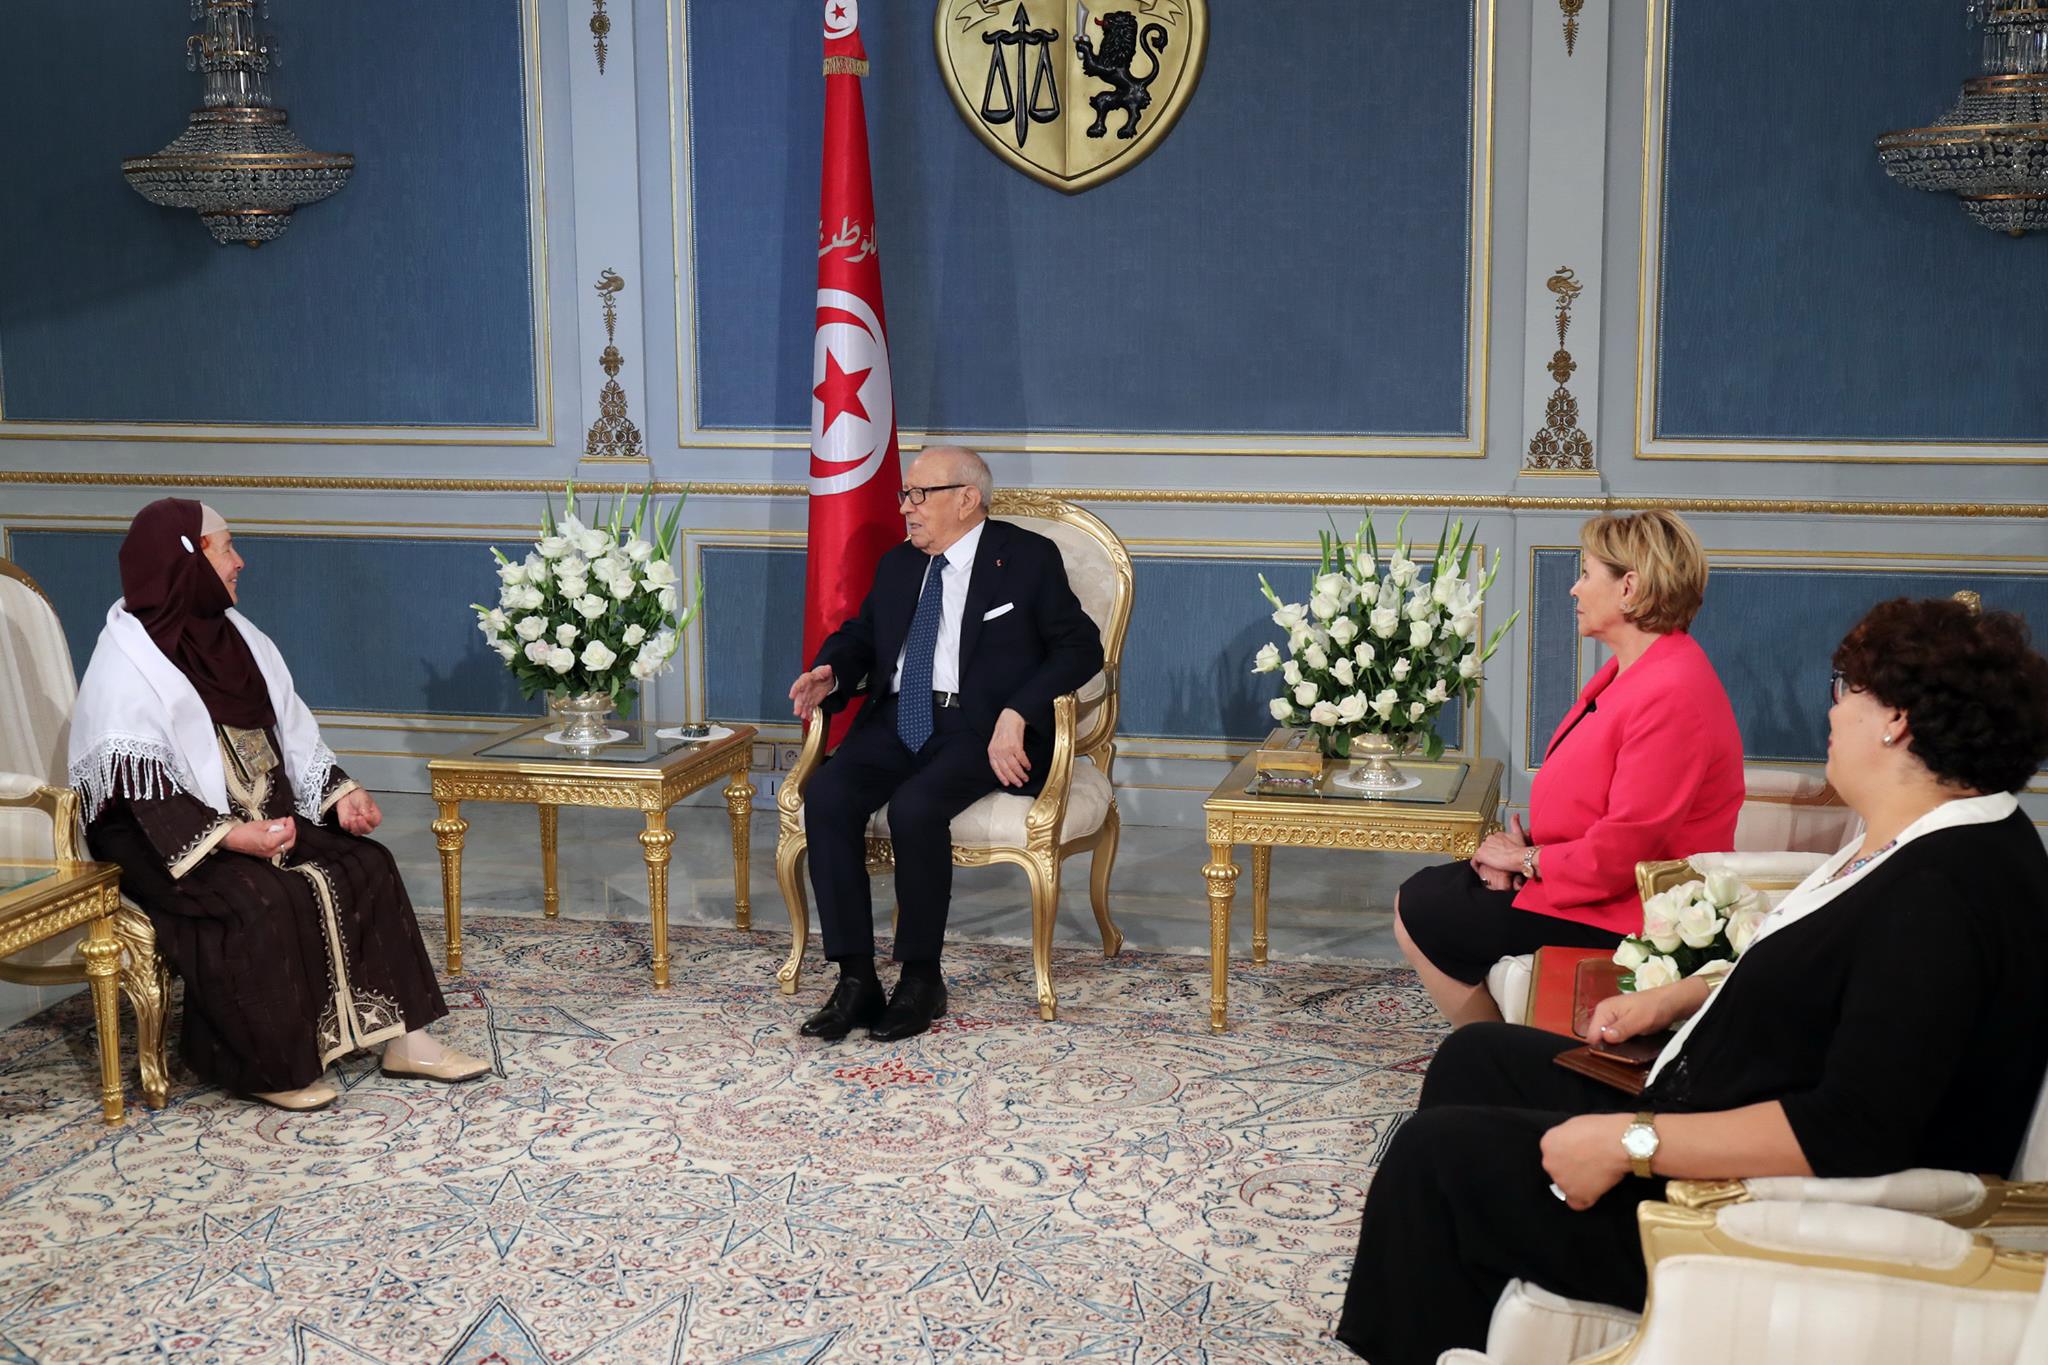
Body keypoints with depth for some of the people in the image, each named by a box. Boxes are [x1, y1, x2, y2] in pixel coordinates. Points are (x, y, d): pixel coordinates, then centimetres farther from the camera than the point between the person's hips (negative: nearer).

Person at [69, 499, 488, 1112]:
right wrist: (231, 836, -28)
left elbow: (293, 735, 12)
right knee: (262, 902, -31)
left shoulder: (235, 637, 10)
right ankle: (265, 1065, -13)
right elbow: (138, 792, -21)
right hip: (168, 843, -8)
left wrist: (341, 794, -3)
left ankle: (401, 1037, -6)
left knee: (365, 865, -9)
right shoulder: (129, 662, -14)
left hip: (262, 822, 8)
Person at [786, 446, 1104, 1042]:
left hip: (980, 726, -5)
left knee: (915, 806, -34)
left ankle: (921, 979, -16)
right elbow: (859, 636, 26)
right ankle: (855, 978, -19)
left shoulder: (1027, 558, 2)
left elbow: (1080, 646, -6)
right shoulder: (897, 566, 20)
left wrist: (1016, 715, -19)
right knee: (825, 796, -23)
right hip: (897, 722, 6)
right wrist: (830, 674, 1)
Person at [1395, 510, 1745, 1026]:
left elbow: (1619, 853, -27)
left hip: (1618, 916, -11)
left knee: (1421, 913, -5)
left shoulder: (1670, 696, -27)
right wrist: (1520, 850, -1)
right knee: (1422, 892, 11)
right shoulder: (1632, 669, 9)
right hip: (1583, 878, 11)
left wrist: (1527, 860, -12)